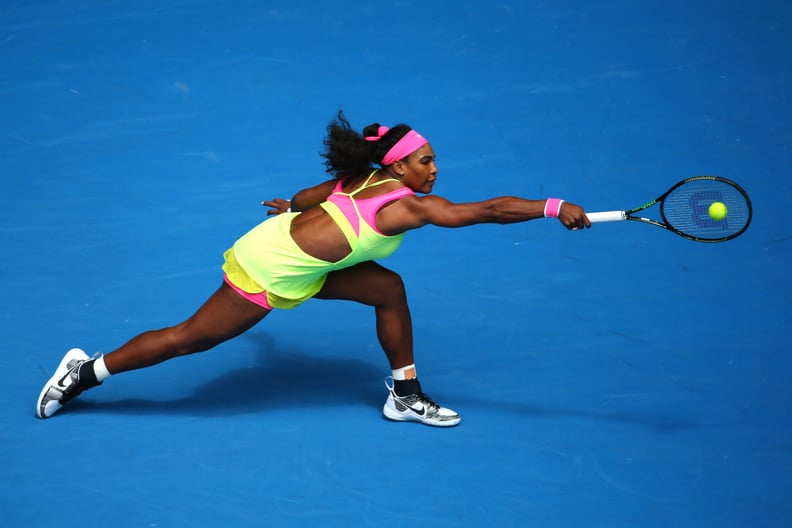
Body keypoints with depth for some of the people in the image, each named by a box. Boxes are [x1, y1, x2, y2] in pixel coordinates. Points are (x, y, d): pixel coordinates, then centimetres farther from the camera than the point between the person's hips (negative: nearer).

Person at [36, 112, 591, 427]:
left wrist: (290, 206, 44)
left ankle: (405, 396, 16)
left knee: (388, 288, 6)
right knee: (189, 338, 2)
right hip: (269, 271, -10)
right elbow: (489, 210, -24)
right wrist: (553, 208, -23)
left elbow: (312, 195, 23)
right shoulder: (410, 205, -20)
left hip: (282, 242, 10)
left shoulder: (365, 180, 5)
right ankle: (87, 371, 14)